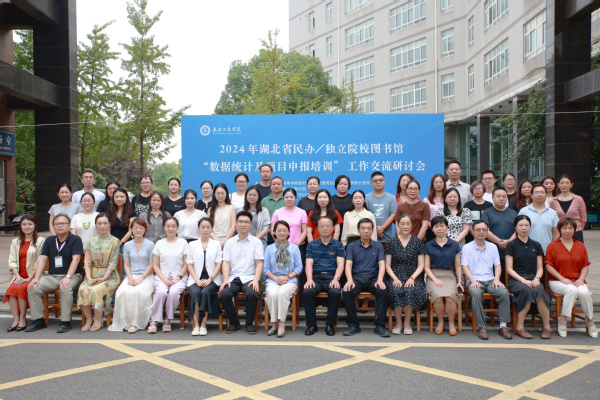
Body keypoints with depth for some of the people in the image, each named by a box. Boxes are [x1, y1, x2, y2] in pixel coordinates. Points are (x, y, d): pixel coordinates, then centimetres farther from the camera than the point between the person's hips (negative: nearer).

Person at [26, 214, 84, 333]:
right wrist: (36, 278, -8)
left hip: (71, 276, -5)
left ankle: (65, 322, -26)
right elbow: (42, 259, 7)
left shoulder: (75, 239, -1)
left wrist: (68, 277, -25)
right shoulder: (49, 241, 15)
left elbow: (75, 259, -12)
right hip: (51, 276, 5)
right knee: (33, 288, -18)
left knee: (65, 288, -36)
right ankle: (38, 320, -7)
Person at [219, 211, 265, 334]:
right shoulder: (229, 242, 14)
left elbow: (259, 263, 2)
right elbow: (225, 262, 6)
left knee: (252, 294, -32)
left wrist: (256, 280, -13)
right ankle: (233, 323, -3)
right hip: (233, 278, 2)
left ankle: (249, 324, -9)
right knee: (224, 294, -27)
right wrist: (226, 279, -10)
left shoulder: (256, 242, 9)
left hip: (249, 278, -2)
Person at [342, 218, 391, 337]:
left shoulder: (378, 246, 13)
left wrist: (380, 280, -18)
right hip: (357, 277, 0)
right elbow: (348, 265, 1)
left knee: (382, 291, -31)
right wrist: (349, 280, -20)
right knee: (347, 291, -31)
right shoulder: (352, 246, 12)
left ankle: (380, 325, -20)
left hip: (373, 277, 0)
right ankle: (353, 325, -18)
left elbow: (382, 264, 2)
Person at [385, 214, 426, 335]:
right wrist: (394, 278, -11)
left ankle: (407, 323, -14)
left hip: (413, 276, 0)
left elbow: (421, 265, 6)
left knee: (410, 291, -33)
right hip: (395, 276, 0)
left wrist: (412, 278, -10)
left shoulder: (417, 242, 10)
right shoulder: (392, 242, 9)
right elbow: (387, 265, 6)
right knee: (395, 291, -33)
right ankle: (398, 323, -14)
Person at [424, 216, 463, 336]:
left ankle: (451, 322, -8)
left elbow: (458, 266, 13)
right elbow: (427, 267, 7)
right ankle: (440, 321, -6)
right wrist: (434, 279, -9)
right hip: (433, 276, 0)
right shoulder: (429, 245, 10)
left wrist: (459, 281, 0)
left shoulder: (454, 245, 12)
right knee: (437, 295, -32)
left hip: (449, 276, 0)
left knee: (450, 295, -32)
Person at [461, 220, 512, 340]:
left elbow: (497, 265, 13)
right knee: (476, 293, -36)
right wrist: (473, 280, -15)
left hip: (490, 280, 3)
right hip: (474, 280, -3)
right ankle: (481, 327, -28)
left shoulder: (492, 247, 16)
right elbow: (465, 266, 0)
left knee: (504, 293, -26)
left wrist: (496, 279, -6)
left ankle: (503, 326, -18)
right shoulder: (467, 248, 6)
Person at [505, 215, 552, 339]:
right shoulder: (512, 245, 7)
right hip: (515, 279, -2)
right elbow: (509, 269, 1)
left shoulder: (536, 245, 16)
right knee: (527, 290, -36)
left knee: (538, 290, -34)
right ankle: (520, 327, -25)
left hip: (533, 279, 2)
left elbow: (540, 268, 14)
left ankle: (546, 327, -22)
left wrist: (537, 278, -6)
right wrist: (523, 280, -13)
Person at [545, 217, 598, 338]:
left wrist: (581, 279, -5)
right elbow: (548, 266, -2)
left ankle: (590, 321, -5)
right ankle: (562, 320, -20)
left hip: (577, 281, 3)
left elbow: (586, 265, 13)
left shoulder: (580, 246, 16)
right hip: (557, 281, -3)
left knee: (584, 292, -29)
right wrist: (562, 279, -12)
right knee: (572, 290, -34)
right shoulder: (553, 246, 4)